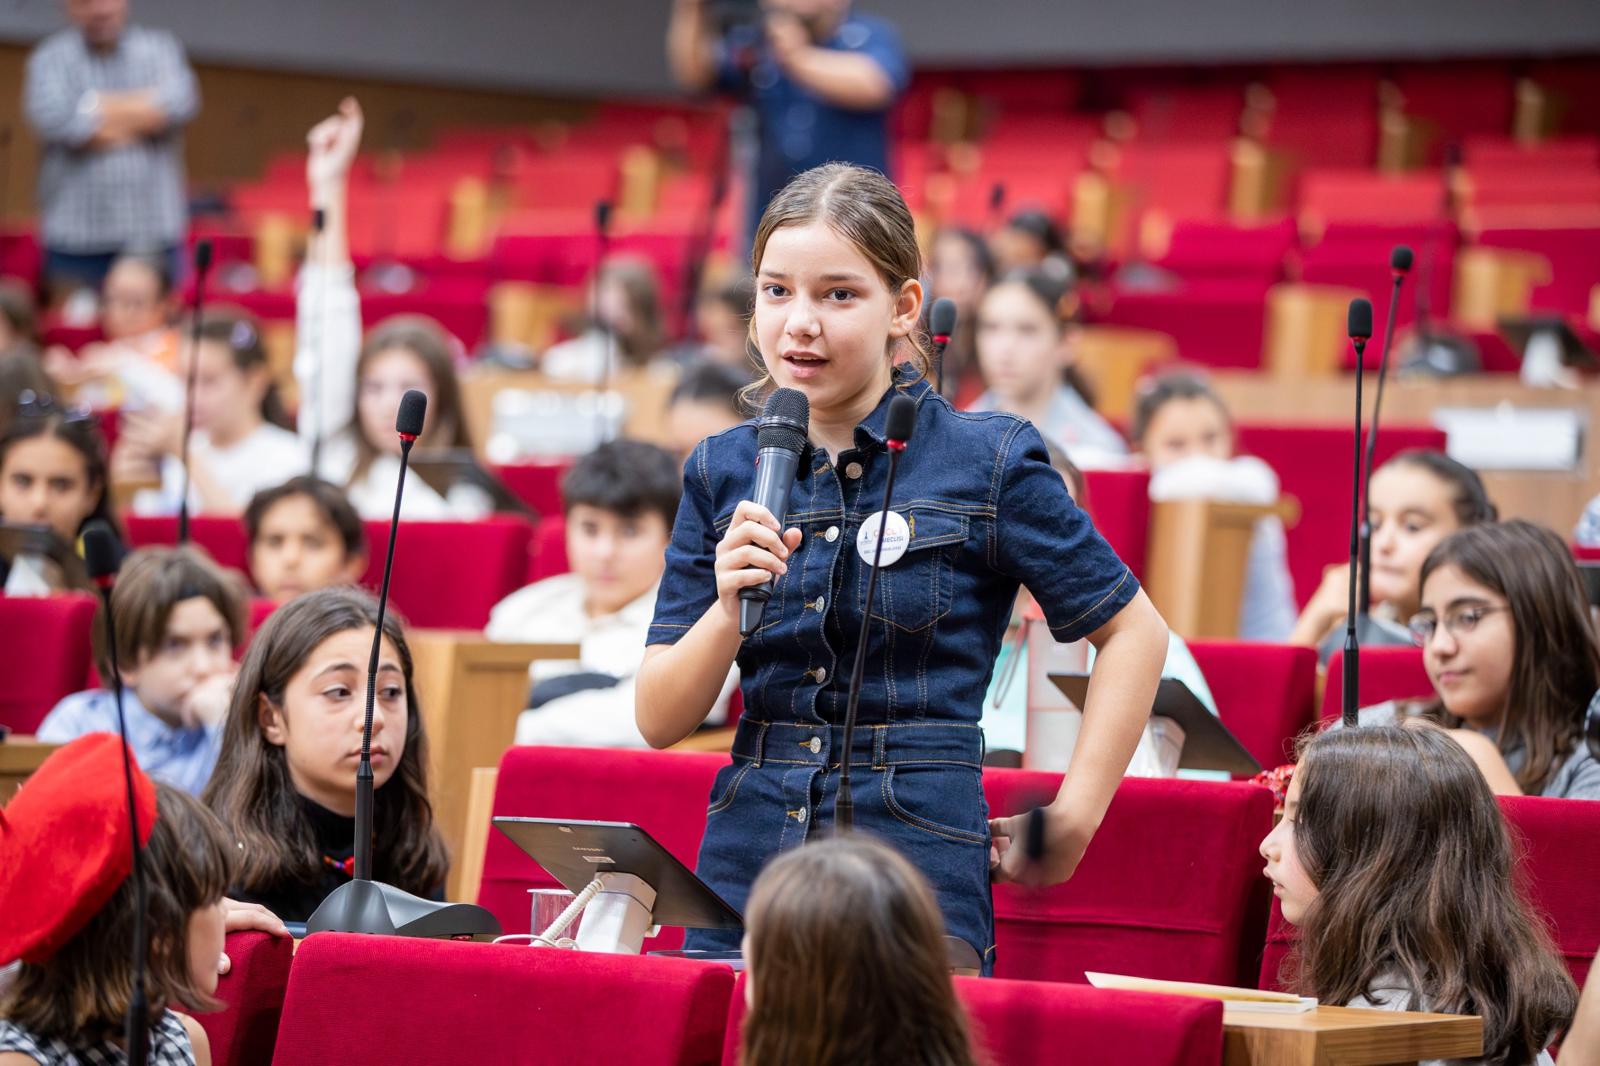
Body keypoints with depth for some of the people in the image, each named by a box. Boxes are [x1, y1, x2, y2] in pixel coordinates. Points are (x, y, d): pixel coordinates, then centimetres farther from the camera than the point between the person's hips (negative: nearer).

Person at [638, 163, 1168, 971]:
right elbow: (659, 722, 5)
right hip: (746, 873, 3)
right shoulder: (724, 472, 7)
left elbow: (1134, 631, 5)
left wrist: (1071, 823, 0)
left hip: (921, 878, -3)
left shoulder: (987, 461, -3)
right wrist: (729, 610, -13)